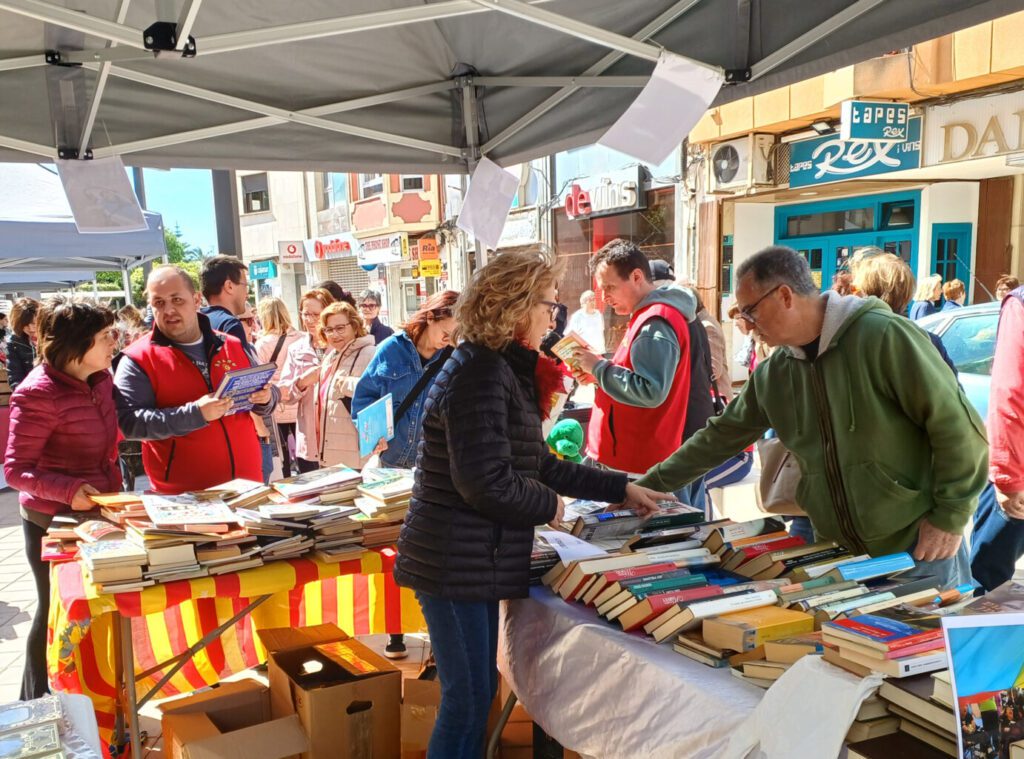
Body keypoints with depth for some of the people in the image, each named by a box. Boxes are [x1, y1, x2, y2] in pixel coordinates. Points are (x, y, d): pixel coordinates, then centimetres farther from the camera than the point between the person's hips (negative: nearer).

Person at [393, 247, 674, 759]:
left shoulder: (505, 370, 13)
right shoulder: (480, 374, -20)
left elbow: (540, 465, 16)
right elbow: (487, 483, -27)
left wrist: (621, 489, 15)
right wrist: (549, 506, -9)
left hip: (475, 560, 10)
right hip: (455, 563, -10)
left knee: (477, 694, 20)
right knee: (467, 702, 2)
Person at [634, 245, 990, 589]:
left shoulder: (881, 336, -17)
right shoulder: (772, 374, 3)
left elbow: (956, 425, -15)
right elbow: (721, 435, 11)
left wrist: (950, 517, -14)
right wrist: (649, 484, 11)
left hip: (918, 547, -5)